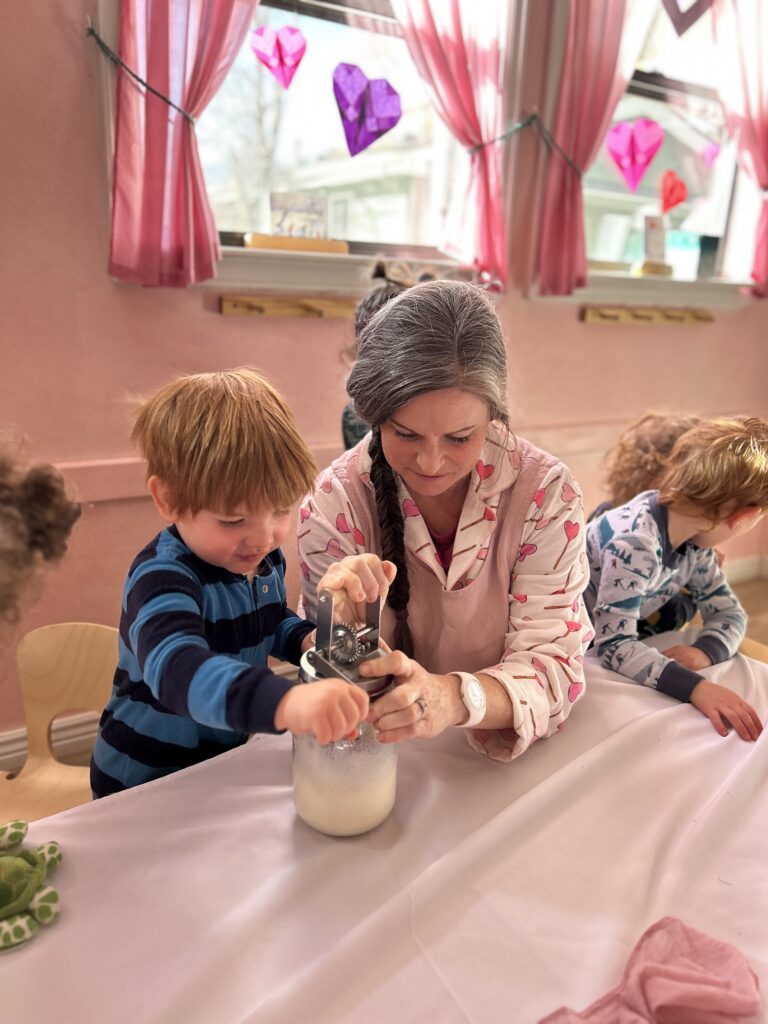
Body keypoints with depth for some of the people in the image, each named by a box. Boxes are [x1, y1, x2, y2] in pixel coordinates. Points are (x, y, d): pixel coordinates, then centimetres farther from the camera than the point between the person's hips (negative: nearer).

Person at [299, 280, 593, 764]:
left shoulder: (544, 492, -14)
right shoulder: (335, 502, -14)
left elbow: (553, 665, -16)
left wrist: (456, 698, -36)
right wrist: (344, 618, -33)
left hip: (515, 759, 0)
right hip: (392, 761, 0)